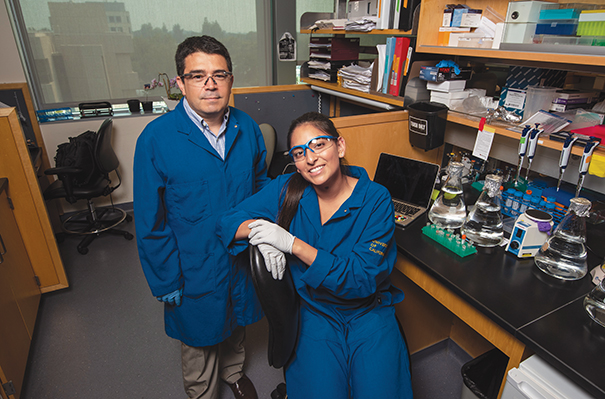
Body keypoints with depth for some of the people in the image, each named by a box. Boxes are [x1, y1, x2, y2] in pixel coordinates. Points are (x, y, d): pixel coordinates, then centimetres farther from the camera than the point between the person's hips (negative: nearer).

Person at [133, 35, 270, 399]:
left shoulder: (247, 128, -6)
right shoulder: (156, 138, -18)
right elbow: (150, 222, -13)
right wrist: (167, 284, -9)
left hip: (243, 260, 4)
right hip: (195, 271, -3)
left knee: (237, 327, 29)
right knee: (199, 345, 21)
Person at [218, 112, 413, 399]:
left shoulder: (376, 199, -14)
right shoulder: (287, 189, -8)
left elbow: (363, 280, -19)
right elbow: (227, 222, -2)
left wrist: (293, 243, -26)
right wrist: (257, 229, -25)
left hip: (369, 313, 0)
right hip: (314, 312, 1)